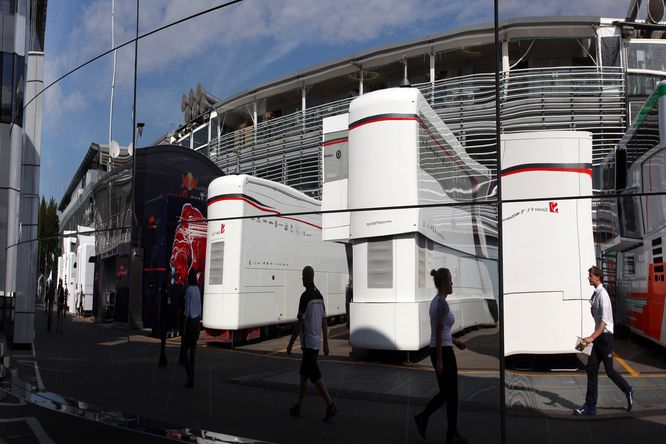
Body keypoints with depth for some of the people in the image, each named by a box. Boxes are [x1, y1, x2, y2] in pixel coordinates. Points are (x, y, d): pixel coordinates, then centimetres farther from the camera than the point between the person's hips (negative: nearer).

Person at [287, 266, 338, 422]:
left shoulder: (305, 296, -17)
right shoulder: (319, 296, 8)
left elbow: (300, 322, -18)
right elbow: (324, 321, 12)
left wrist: (290, 343, -11)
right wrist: (326, 343, 17)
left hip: (308, 342, -9)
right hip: (316, 342, 9)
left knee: (315, 376, -5)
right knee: (304, 374, 15)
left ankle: (330, 406, -7)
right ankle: (298, 407, 21)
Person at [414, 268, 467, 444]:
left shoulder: (435, 301, 10)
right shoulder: (443, 303, -19)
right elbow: (438, 333, -21)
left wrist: (454, 341, 20)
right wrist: (440, 360, -20)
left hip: (437, 350, 9)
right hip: (443, 352, -9)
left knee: (445, 392, 17)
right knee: (452, 394, 3)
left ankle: (423, 417, 15)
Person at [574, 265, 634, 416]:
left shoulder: (602, 294, -17)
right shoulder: (595, 294, 9)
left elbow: (604, 320, -22)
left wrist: (592, 337, -25)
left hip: (605, 336, -9)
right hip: (599, 337, 9)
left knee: (609, 370, 4)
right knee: (591, 369, 6)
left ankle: (628, 390, 28)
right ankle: (590, 406, 10)